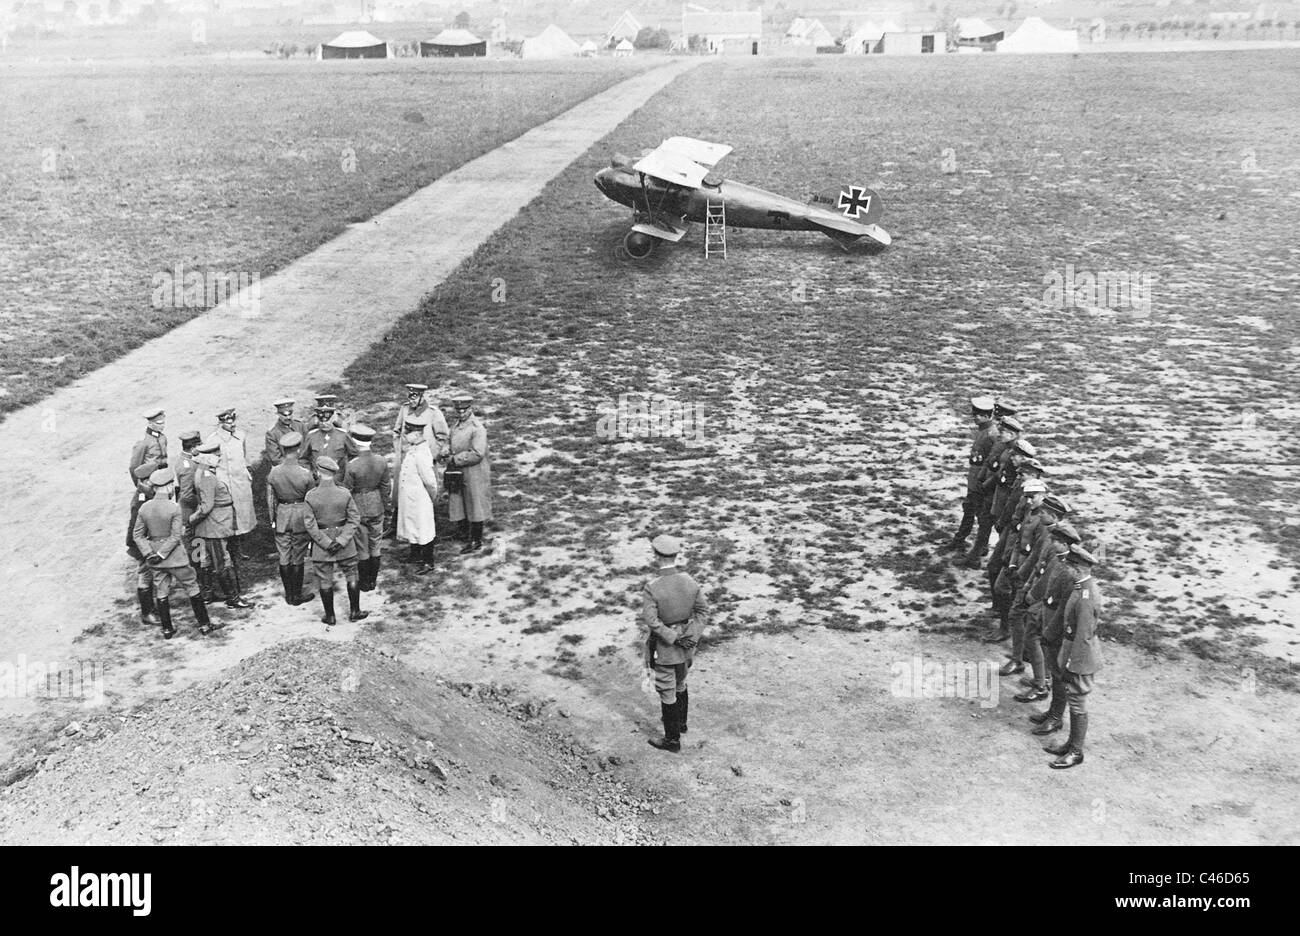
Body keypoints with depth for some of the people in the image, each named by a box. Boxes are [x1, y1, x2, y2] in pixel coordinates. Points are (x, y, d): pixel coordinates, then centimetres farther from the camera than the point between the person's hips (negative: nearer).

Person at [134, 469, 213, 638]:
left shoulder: (144, 507, -3)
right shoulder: (174, 507, -17)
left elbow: (138, 534, 0)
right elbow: (175, 536, -18)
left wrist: (149, 553, -3)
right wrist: (161, 554, -12)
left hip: (155, 558, 4)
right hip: (175, 556, -4)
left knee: (161, 592, 12)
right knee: (191, 587, 9)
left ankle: (167, 629, 19)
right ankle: (204, 624, 14)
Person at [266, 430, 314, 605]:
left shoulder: (273, 473, -10)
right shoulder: (305, 474, -17)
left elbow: (270, 499, -1)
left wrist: (272, 519, 13)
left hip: (281, 515, 2)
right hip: (301, 514, -2)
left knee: (283, 558, 12)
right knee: (298, 559, 9)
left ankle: (288, 595, 20)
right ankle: (297, 596, 15)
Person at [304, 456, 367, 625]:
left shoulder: (311, 496, -13)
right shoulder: (344, 494, -10)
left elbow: (310, 524, -12)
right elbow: (354, 520, -10)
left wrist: (326, 543, -9)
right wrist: (341, 540, -11)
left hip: (320, 545, -1)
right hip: (346, 546, 1)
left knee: (325, 580, 11)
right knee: (351, 576, 16)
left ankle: (330, 616, 19)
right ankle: (354, 612, 23)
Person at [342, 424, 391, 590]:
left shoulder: (351, 466, -22)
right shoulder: (382, 461, -10)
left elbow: (347, 492, -13)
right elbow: (386, 488, 0)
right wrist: (385, 509, 14)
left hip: (359, 510, -4)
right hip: (377, 509, 4)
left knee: (362, 550, 10)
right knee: (375, 547, 16)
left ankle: (364, 583, 20)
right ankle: (373, 581, 26)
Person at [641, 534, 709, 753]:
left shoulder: (651, 588, -23)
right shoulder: (690, 581, -7)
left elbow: (650, 621, -29)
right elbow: (703, 611, -4)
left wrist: (673, 639, -21)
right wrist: (692, 638, -8)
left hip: (664, 649, -6)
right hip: (687, 649, 6)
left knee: (667, 694, 9)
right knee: (680, 685, 28)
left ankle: (672, 740, 20)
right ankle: (680, 722, 48)